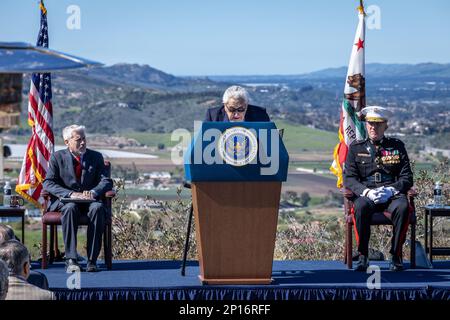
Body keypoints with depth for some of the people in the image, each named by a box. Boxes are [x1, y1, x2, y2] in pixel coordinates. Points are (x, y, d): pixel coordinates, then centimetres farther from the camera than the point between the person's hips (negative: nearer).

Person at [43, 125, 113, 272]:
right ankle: (71, 259, -39)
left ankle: (92, 259, -33)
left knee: (98, 208, -33)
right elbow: (48, 183, -5)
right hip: (65, 200, -1)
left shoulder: (96, 157, 11)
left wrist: (93, 192, -20)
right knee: (70, 208, -37)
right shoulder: (57, 157, 5)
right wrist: (70, 194, -21)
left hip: (89, 200, 1)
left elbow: (106, 181, 3)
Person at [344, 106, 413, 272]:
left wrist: (392, 189, -13)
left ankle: (396, 256, -23)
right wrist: (366, 191, -15)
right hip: (366, 195, 0)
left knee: (403, 207, -35)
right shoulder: (356, 148, 13)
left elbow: (407, 177, 8)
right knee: (361, 207, -37)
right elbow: (349, 178, 5)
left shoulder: (397, 146, 14)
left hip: (392, 195, 0)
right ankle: (363, 256, -24)